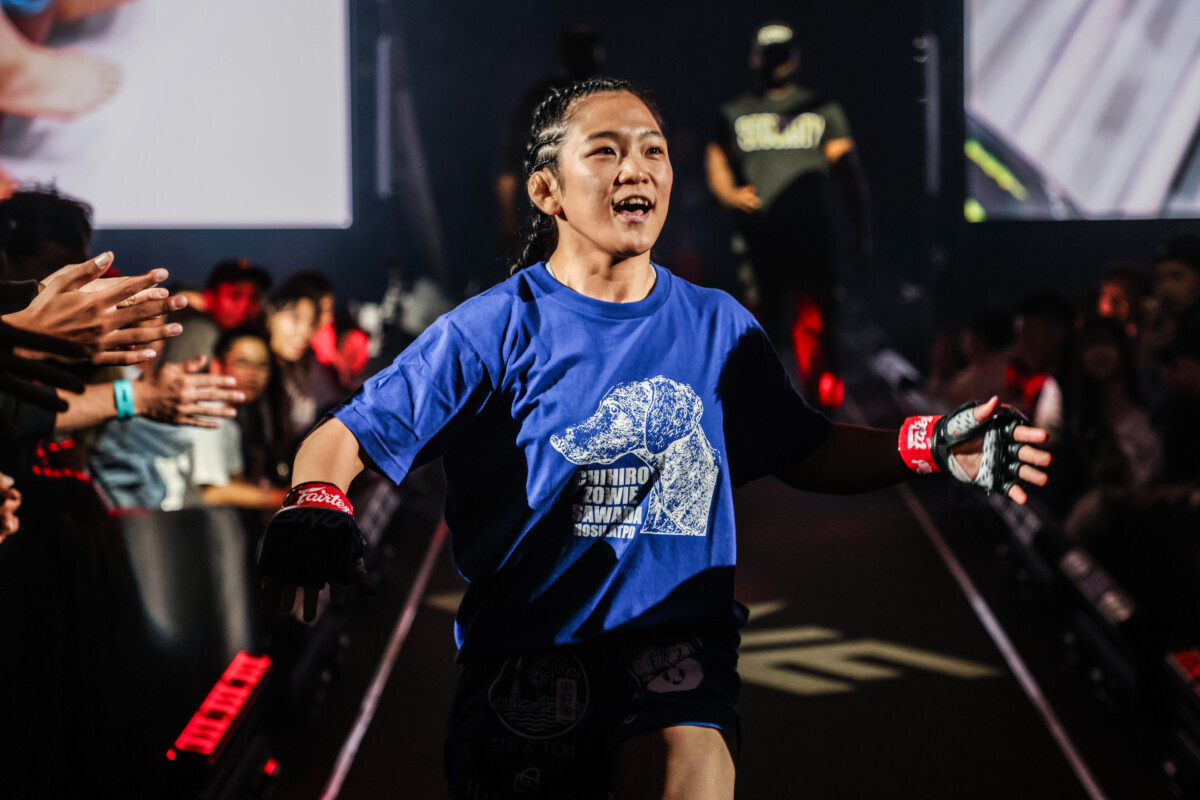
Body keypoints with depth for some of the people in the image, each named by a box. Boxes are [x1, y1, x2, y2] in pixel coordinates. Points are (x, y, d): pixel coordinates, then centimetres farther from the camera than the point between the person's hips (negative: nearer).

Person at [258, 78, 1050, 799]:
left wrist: (932, 445, 1)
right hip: (525, 644, -1)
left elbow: (809, 452, 17)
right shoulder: (495, 329, -3)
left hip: (678, 643, 1)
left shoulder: (718, 325, 8)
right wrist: (314, 506, -28)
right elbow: (346, 437, -5)